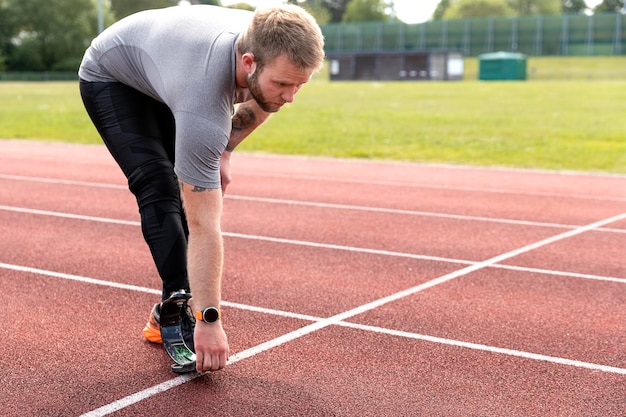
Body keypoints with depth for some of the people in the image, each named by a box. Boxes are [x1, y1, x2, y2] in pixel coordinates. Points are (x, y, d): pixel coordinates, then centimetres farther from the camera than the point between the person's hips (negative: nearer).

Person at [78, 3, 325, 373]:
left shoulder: (269, 45, -27)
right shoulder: (203, 106, -46)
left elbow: (260, 102, 2)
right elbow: (203, 227, -42)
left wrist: (223, 151, -7)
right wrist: (209, 322, -38)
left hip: (163, 66, 7)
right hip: (110, 77, -7)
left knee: (190, 191, -3)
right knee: (159, 188, -24)